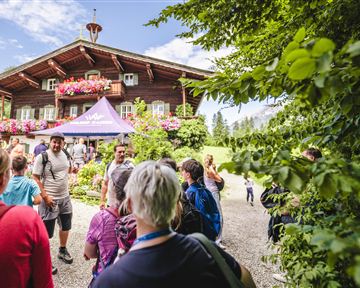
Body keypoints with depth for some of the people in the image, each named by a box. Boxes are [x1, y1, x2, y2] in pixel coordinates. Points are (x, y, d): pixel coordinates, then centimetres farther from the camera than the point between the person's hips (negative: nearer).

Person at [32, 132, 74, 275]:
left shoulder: (64, 155, 4)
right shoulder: (42, 157, -14)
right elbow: (35, 178, -15)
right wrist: (45, 196, -19)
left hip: (65, 197, 7)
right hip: (50, 199, -6)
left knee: (65, 226, 21)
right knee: (46, 231, 6)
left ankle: (62, 250, 41)